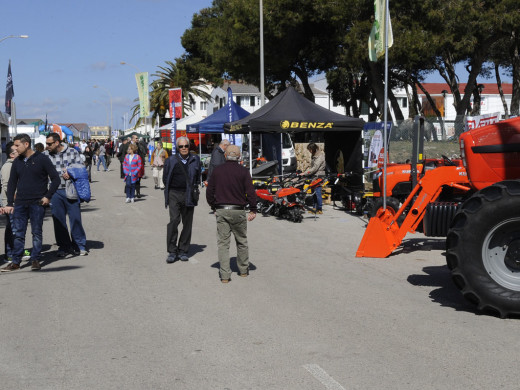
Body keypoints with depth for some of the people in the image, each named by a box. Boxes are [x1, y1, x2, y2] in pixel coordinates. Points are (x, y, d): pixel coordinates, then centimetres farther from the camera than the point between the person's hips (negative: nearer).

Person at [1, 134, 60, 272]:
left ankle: (35, 260, 13)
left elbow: (55, 179, -4)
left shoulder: (42, 159, -5)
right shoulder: (17, 161, 9)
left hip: (37, 203, -4)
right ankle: (16, 262, 11)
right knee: (18, 233, 5)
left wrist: (48, 197, -9)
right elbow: (12, 183, 14)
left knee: (37, 233, 3)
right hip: (20, 203, 4)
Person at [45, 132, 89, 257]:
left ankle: (79, 245, 14)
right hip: (55, 192, 1)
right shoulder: (46, 155, 4)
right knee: (59, 220, 6)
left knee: (75, 218, 2)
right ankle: (64, 246, 18)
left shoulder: (72, 152, 2)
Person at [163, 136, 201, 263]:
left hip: (189, 195, 2)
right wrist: (169, 191, 8)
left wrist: (193, 188, 7)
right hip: (174, 194, -2)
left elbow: (198, 177, 16)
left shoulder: (195, 160, 8)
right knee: (174, 220, -13)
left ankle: (183, 251, 16)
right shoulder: (171, 160, 4)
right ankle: (172, 251, -6)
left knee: (187, 223, 5)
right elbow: (165, 178, 13)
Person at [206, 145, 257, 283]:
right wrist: (253, 210, 1)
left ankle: (225, 275, -2)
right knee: (242, 241, 15)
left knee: (223, 243, 3)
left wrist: (214, 207, 16)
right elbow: (250, 192, -8)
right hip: (238, 210, -1)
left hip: (221, 211, 1)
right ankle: (243, 269, 26)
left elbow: (209, 192, 6)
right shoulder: (243, 171, -4)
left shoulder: (217, 170, 3)